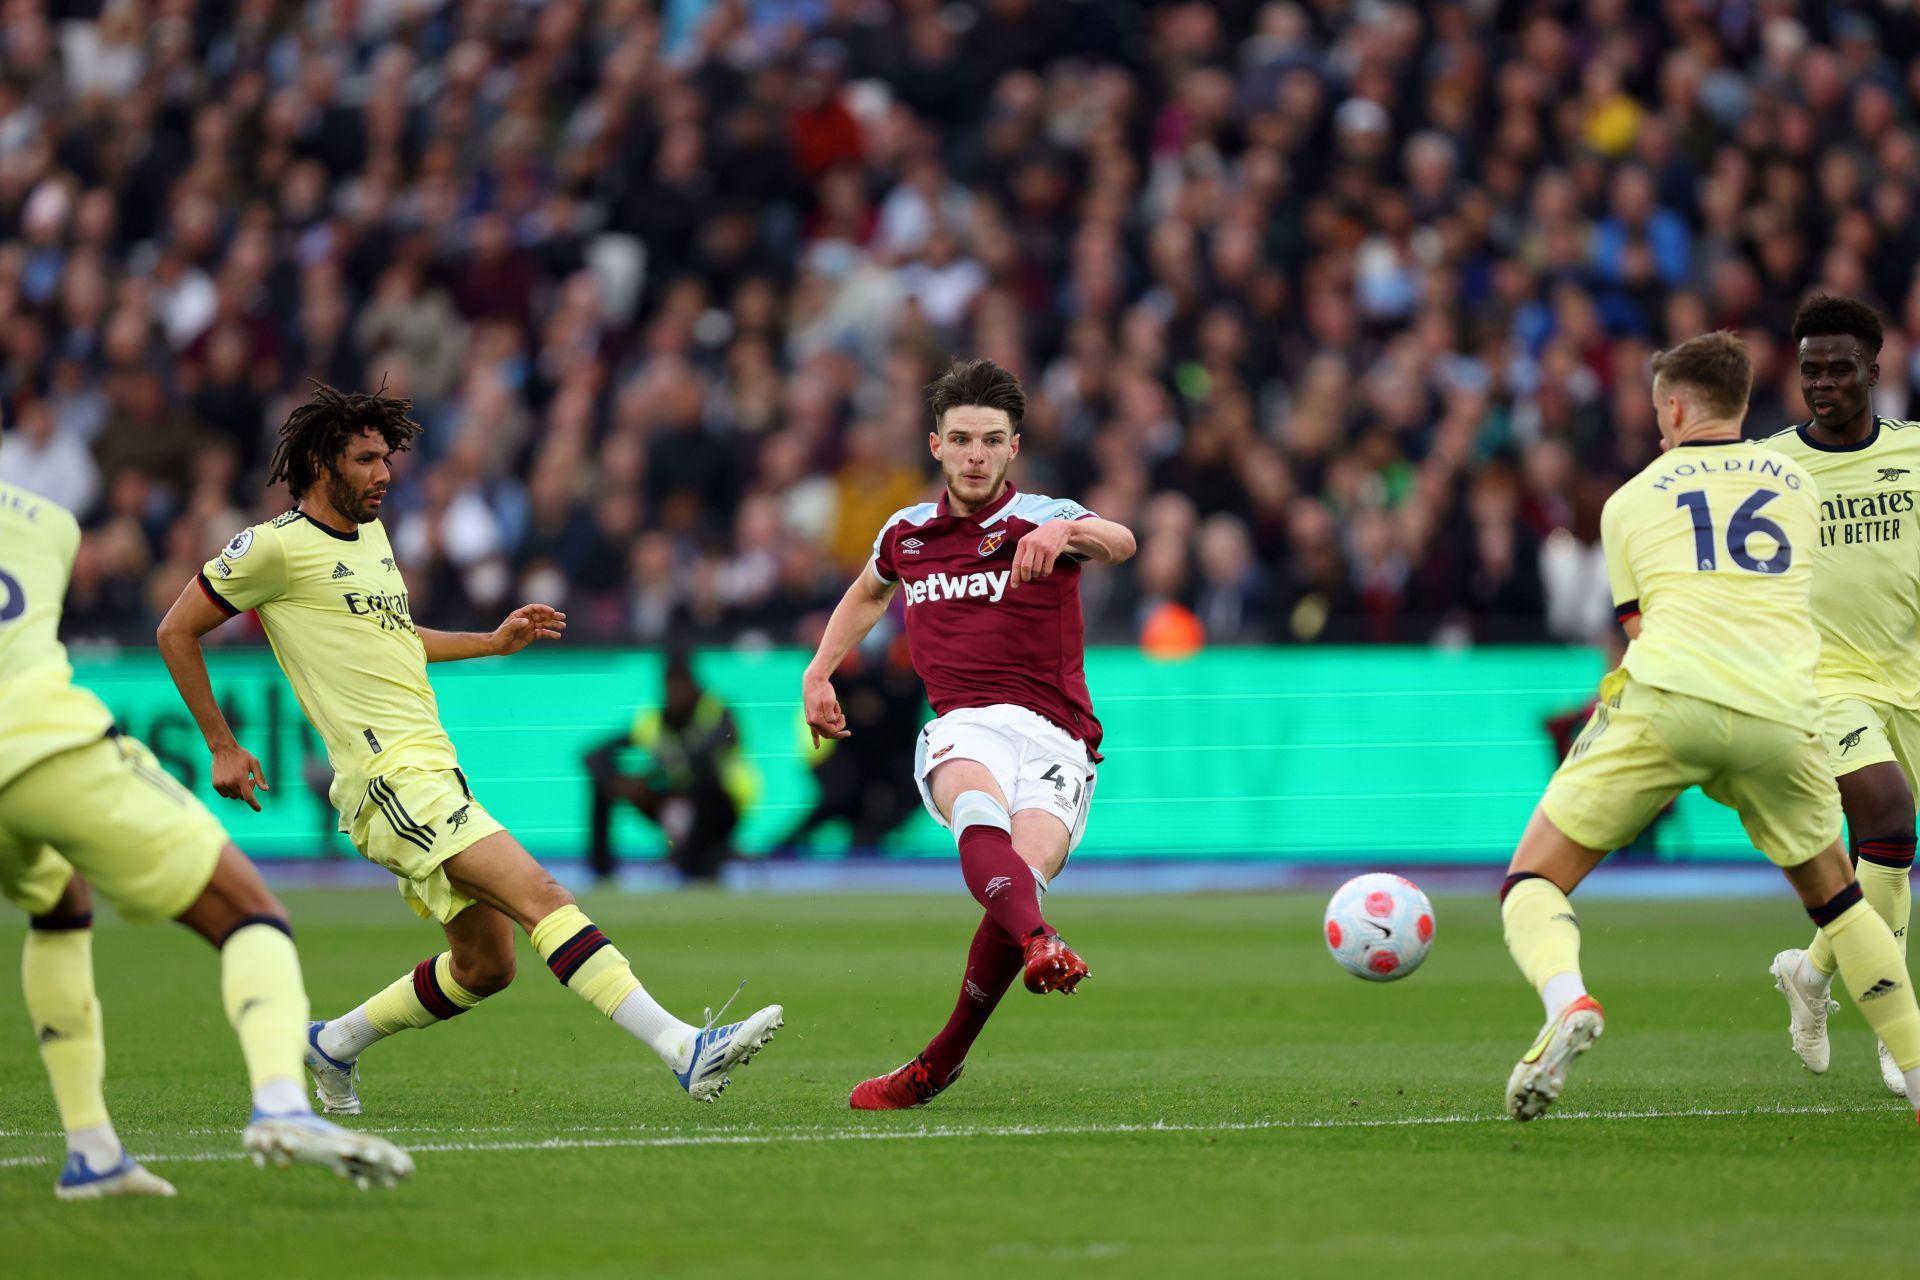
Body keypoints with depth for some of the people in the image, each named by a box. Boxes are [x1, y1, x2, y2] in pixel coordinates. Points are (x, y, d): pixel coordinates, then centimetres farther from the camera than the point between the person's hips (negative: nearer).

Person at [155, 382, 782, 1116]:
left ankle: (334, 1044, 29)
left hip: (433, 770, 10)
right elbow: (177, 631, 1)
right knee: (541, 898, -21)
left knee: (485, 965, 11)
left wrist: (494, 642, 26)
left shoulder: (370, 533, 19)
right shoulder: (275, 546, -6)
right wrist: (222, 748, 1)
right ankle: (684, 1051, -31)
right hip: (392, 778, -10)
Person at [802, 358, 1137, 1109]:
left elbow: (1119, 543, -21)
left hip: (1054, 741, -2)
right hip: (964, 730, 2)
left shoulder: (1043, 519, 3)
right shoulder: (907, 534, 16)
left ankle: (939, 1063, -8)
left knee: (1022, 877, -26)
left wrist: (1066, 532, -44)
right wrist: (820, 671, 29)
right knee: (979, 815, -35)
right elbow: (867, 593, 41)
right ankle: (1041, 946, -66)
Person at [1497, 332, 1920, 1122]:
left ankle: (1567, 1003, -29)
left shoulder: (1631, 500, 19)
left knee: (1533, 881, 3)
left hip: (1667, 695, -2)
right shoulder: (1794, 480, 24)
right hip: (1779, 714, 3)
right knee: (1835, 897, 24)